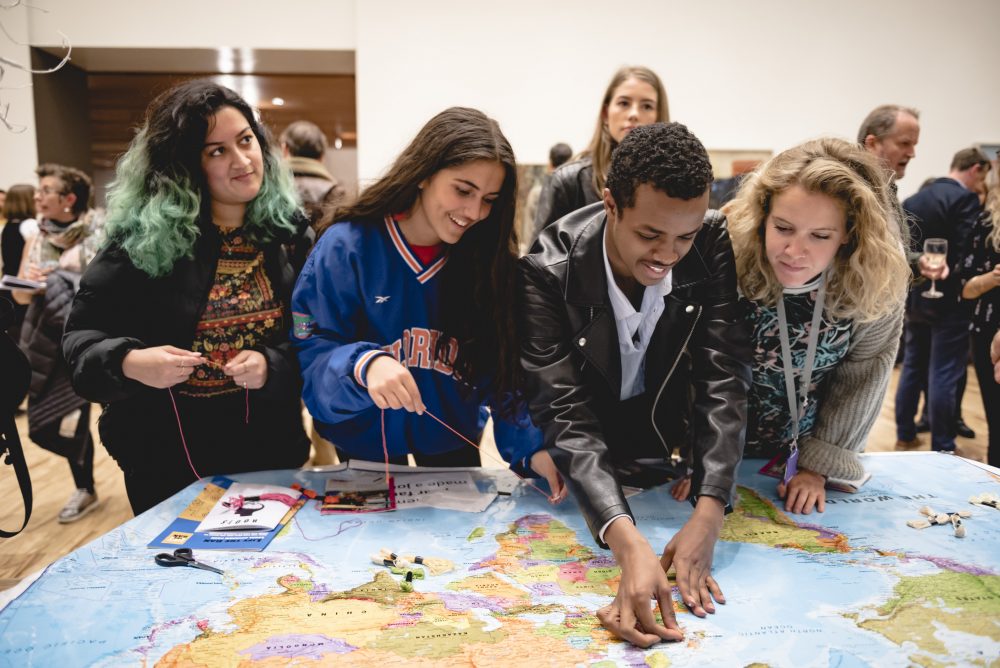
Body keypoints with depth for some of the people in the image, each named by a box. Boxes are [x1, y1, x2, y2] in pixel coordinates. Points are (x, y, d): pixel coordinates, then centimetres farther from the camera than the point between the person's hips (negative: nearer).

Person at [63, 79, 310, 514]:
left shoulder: (286, 230, -4)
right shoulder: (144, 235, -10)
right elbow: (82, 333, -5)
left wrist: (273, 365, -20)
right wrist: (129, 362, -24)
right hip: (165, 455, -2)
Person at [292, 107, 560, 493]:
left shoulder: (489, 258, -11)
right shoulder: (347, 247, -19)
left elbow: (504, 368, -11)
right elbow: (311, 350, -19)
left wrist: (530, 446, -24)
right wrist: (364, 364, -39)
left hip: (452, 437, 2)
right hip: (365, 437, -2)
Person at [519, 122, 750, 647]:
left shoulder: (714, 246, -22)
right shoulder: (549, 269, -30)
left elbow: (724, 378, -24)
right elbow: (564, 414, -34)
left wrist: (708, 514, -36)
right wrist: (628, 542, -47)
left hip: (672, 449, 2)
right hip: (579, 467, -1)